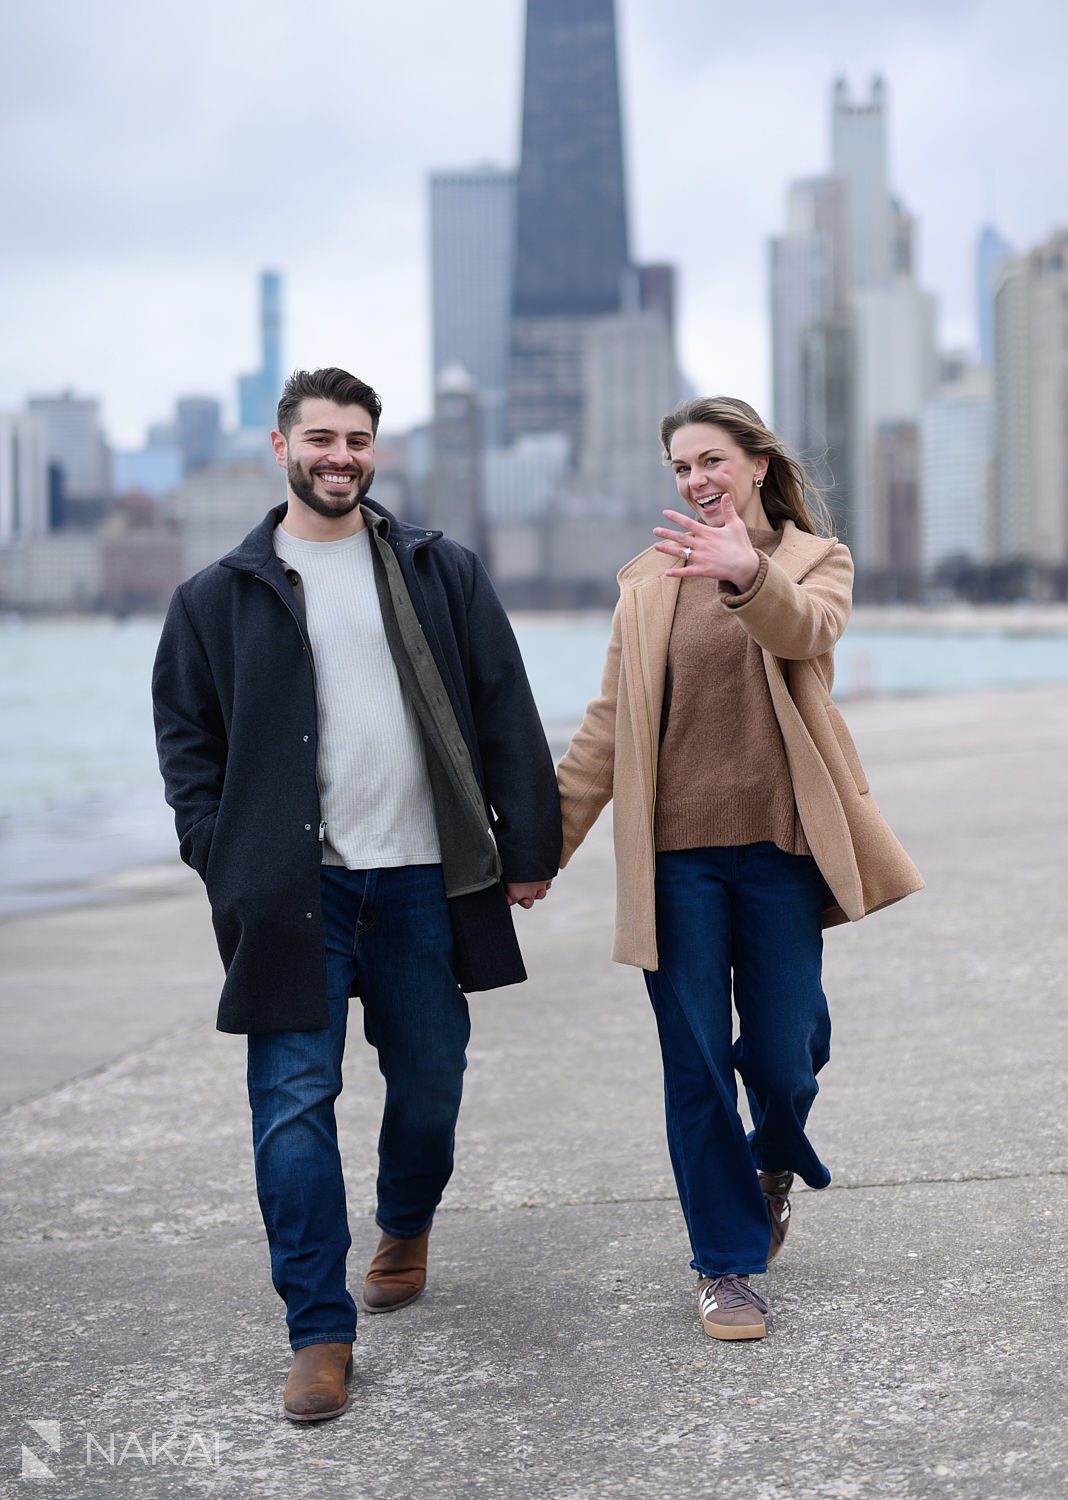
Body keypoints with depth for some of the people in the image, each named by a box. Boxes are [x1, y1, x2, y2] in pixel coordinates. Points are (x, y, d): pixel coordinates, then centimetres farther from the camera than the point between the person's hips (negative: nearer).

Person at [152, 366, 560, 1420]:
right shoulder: (220, 597, 6)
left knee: (430, 1078, 11)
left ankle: (406, 1227, 42)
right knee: (294, 1103, -4)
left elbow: (504, 714, 7)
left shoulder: (440, 573, 8)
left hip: (421, 878, 2)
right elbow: (186, 741, 8)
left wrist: (527, 843, 2)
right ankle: (319, 1331, 5)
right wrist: (227, 864, -3)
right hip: (292, 889, -1)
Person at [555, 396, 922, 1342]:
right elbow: (609, 727, 13)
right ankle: (727, 1265, 18)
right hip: (674, 850, 2)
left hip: (778, 845, -1)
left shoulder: (815, 560, 4)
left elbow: (807, 629, -20)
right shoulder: (650, 581, 11)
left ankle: (777, 1162, 38)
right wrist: (547, 840, 8)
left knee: (781, 1057, 3)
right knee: (697, 1068, 3)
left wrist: (748, 574, -42)